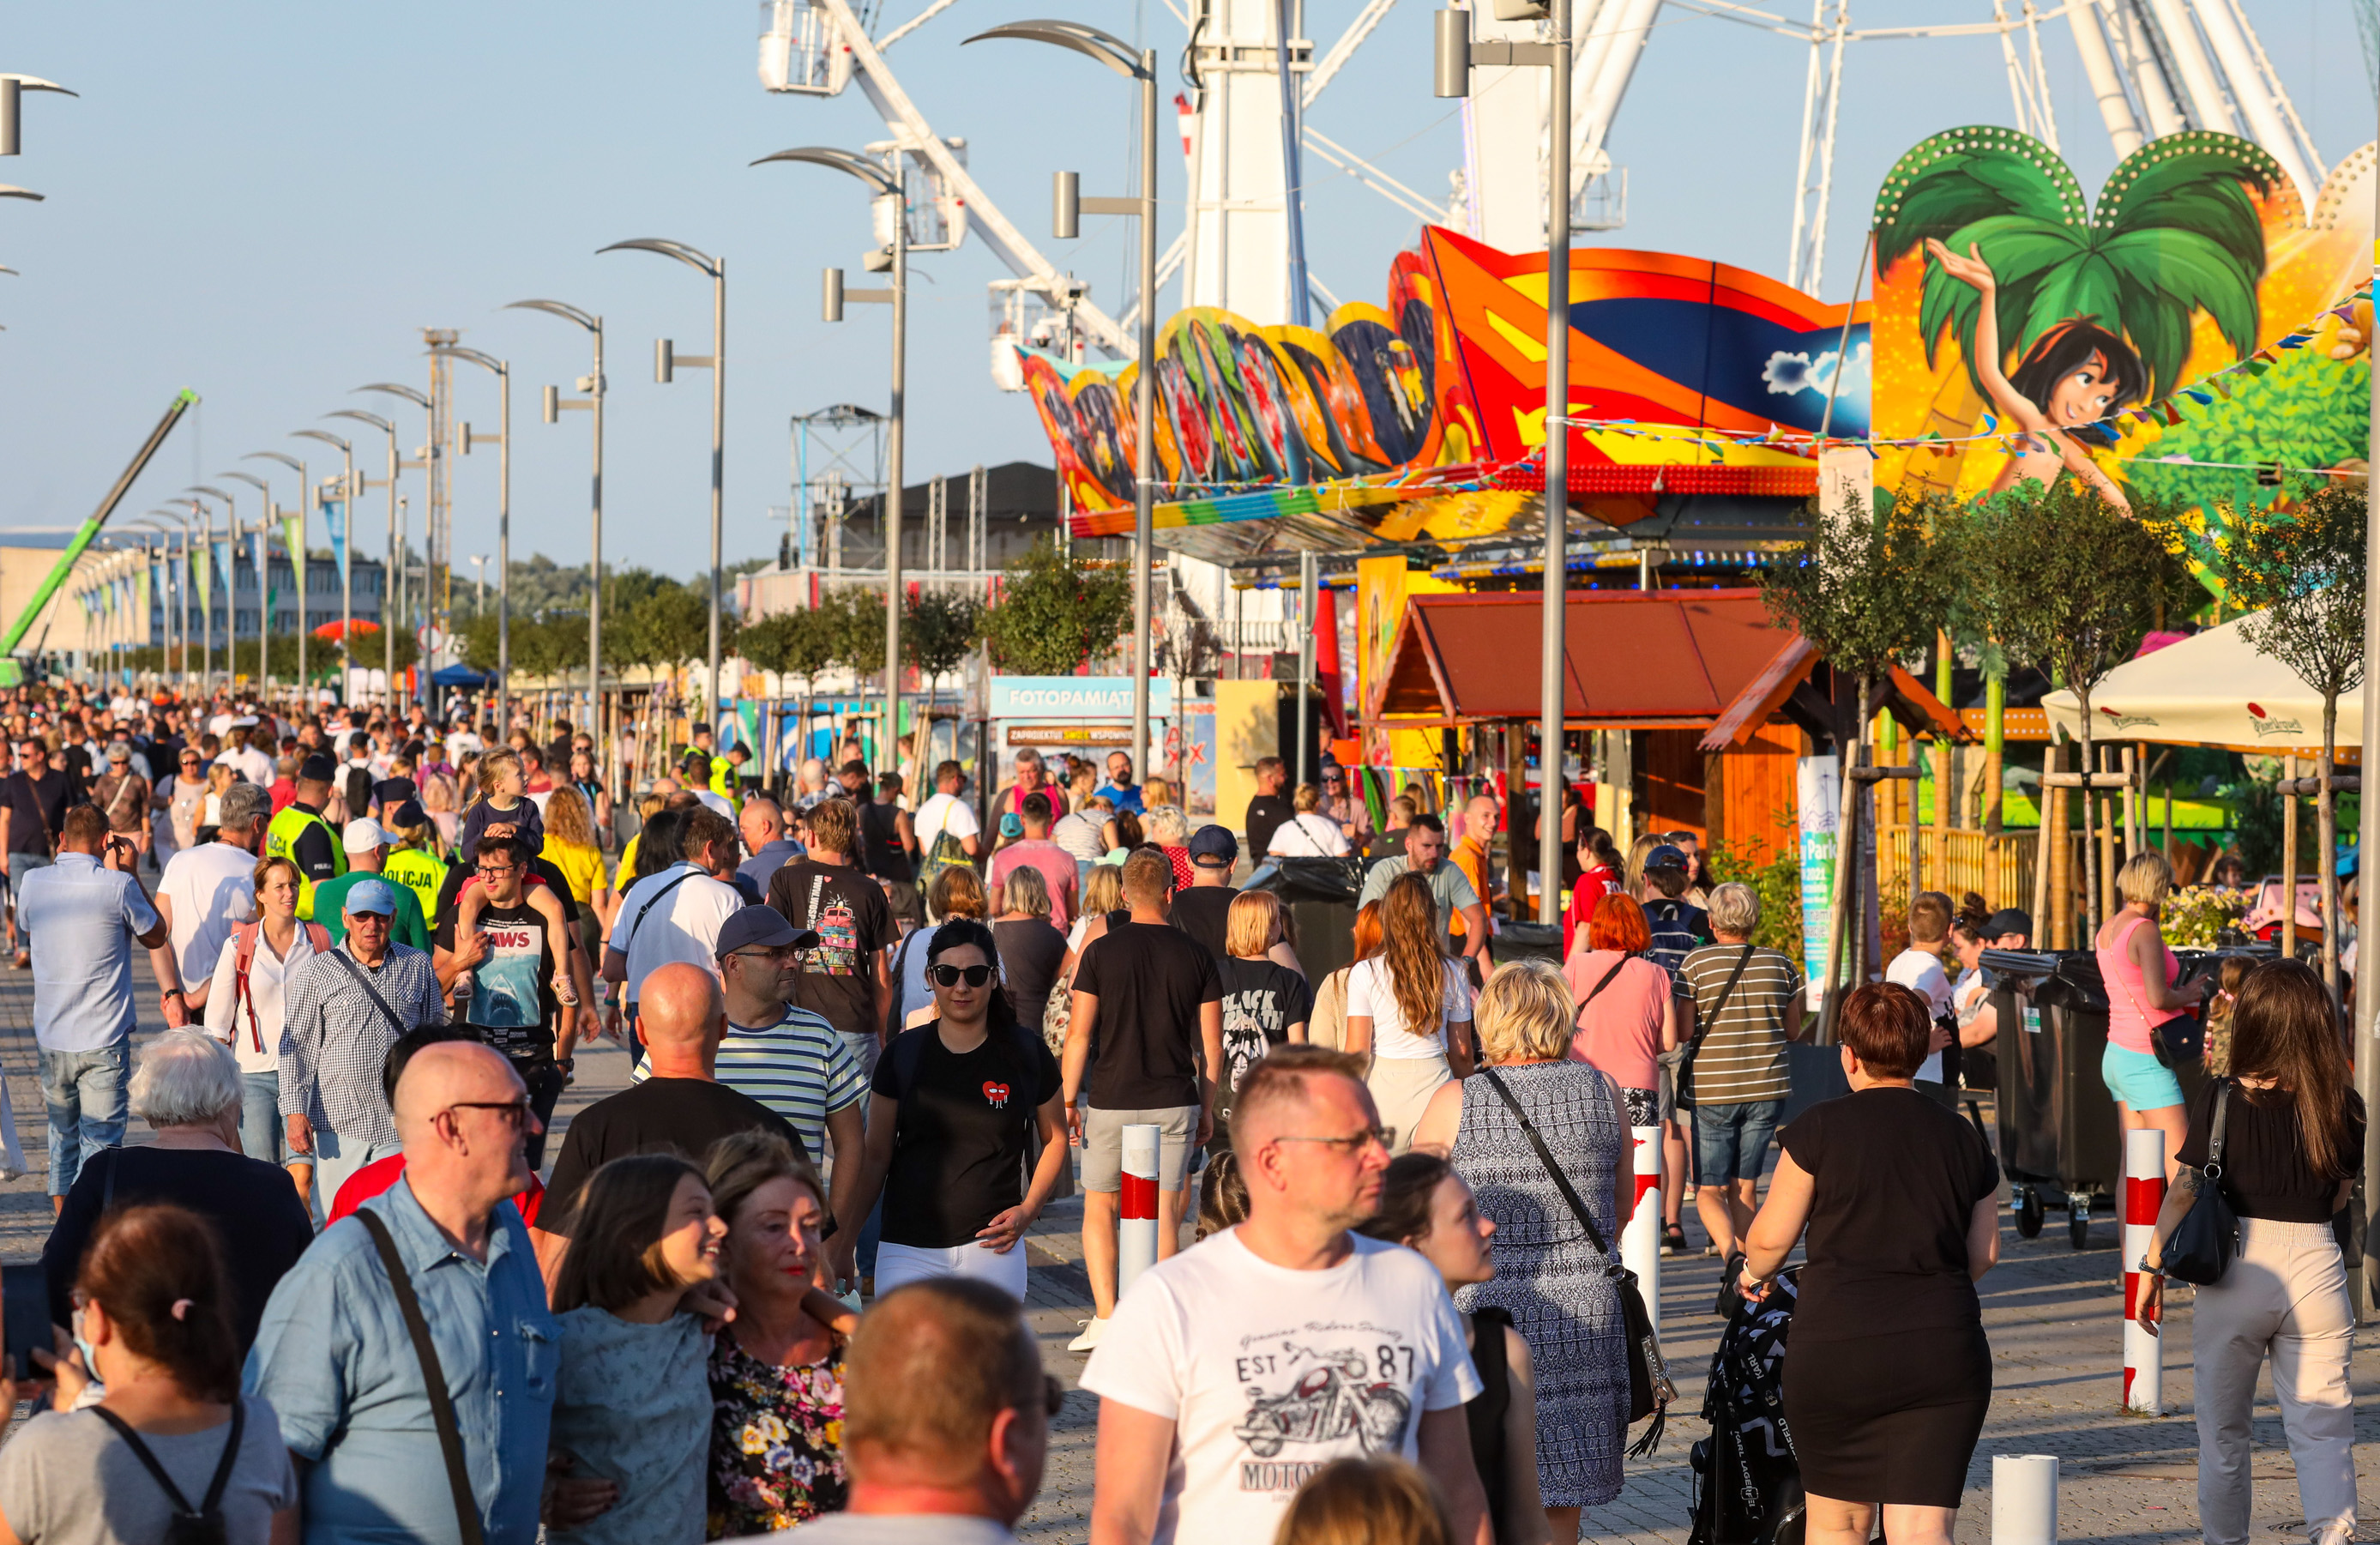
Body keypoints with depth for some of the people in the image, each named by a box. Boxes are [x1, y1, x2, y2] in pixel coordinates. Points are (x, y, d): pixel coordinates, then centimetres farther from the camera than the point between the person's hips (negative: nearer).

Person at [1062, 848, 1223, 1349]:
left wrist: (1069, 1100, 1)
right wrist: (1207, 1110, 12)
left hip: (1110, 1100, -1)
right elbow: (1211, 1044, 4)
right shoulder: (1195, 956, 1)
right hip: (1174, 1101, 1)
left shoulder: (1102, 950, -5)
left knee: (1100, 1207, 10)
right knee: (1164, 1210, 4)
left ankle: (1105, 1317, 0)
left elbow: (1079, 1032, -7)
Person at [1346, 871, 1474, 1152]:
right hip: (1435, 1081, 2)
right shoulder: (1452, 974, 2)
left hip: (1383, 1083, -2)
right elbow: (1462, 1052, 9)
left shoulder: (1364, 973, -5)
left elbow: (1357, 1051, -5)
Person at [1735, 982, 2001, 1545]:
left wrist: (1754, 1270, 23)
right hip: (1944, 1351, 2)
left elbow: (1770, 1238, 0)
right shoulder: (1964, 1139, 8)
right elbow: (1984, 1254, 15)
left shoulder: (1819, 1128, -3)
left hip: (1837, 1347, -2)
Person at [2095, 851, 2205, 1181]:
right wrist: (2189, 995, -6)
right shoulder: (2144, 931, -16)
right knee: (2181, 1167, -10)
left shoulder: (2105, 930, 10)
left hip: (2116, 1054, 9)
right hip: (2146, 1063, -9)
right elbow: (2158, 998, -24)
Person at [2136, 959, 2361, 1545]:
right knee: (2322, 1430, 3)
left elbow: (2183, 1193, -6)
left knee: (2224, 1431, 14)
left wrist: (2152, 1266, 3)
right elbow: (2338, 1197, 8)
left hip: (2235, 1274, -1)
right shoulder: (2342, 1106, -3)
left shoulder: (2222, 1099, -9)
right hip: (2317, 1268, 1)